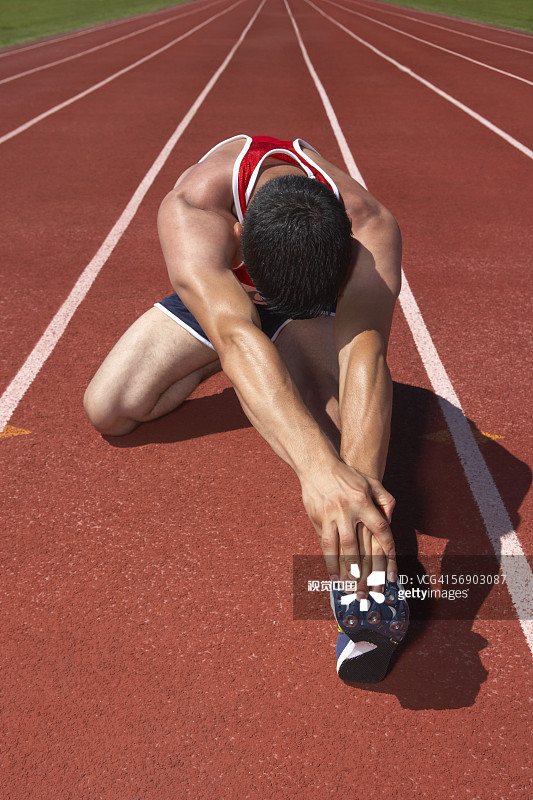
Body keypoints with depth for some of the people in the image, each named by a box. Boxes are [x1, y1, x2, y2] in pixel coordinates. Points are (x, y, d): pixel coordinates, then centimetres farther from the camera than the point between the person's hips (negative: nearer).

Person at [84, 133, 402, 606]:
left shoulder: (369, 225, -38)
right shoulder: (189, 209, -42)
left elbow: (366, 351, -51)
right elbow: (235, 334, -58)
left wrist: (362, 478, -69)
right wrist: (319, 466, -72)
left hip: (320, 302, -1)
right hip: (210, 297, 2)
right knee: (108, 411, -8)